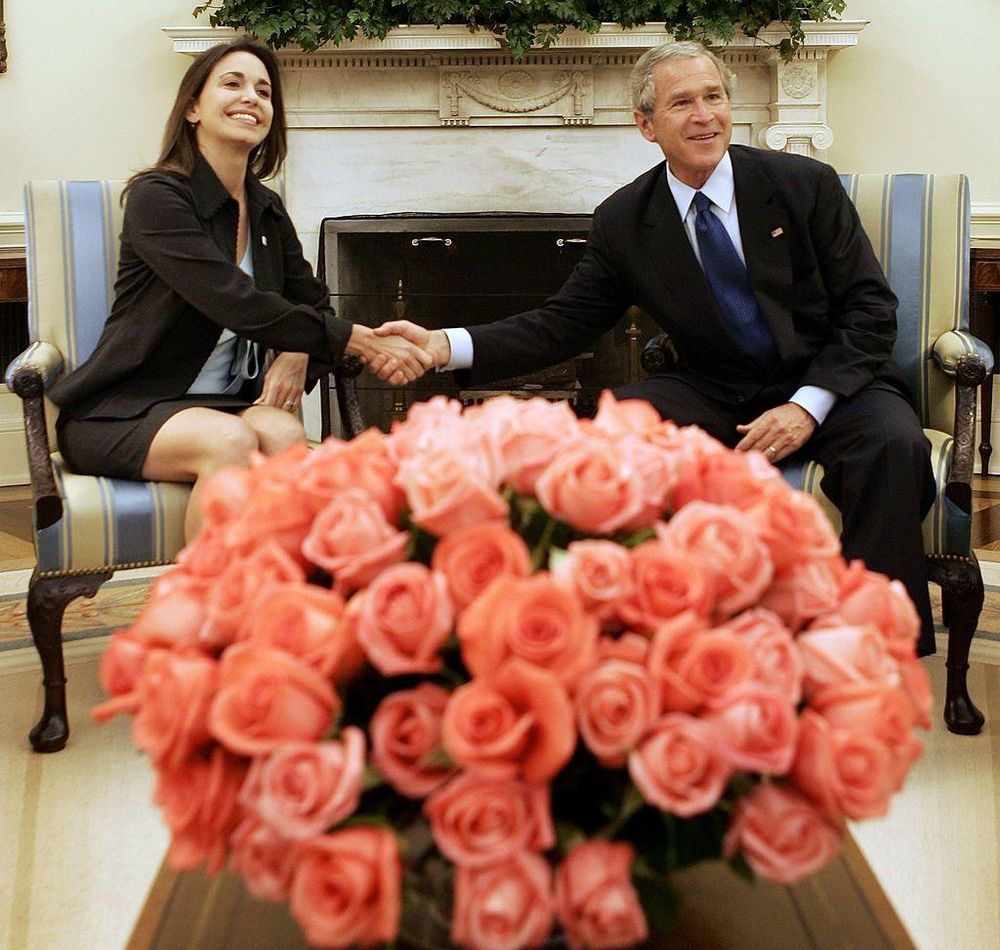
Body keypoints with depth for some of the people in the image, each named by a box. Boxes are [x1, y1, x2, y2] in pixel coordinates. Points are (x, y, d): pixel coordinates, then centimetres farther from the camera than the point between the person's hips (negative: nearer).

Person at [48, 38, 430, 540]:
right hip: (123, 411, -5)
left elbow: (312, 301, 17)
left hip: (224, 403, 5)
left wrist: (299, 352, -8)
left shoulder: (268, 210, 9)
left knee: (284, 434, -28)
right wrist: (362, 341, -26)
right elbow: (240, 306, -23)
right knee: (229, 440, -35)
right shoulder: (156, 196, -12)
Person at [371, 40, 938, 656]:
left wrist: (807, 405, -19)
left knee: (893, 441, -33)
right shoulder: (624, 222, 1)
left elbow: (870, 307, -3)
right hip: (716, 397, 2)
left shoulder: (806, 185, -3)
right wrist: (447, 346, -15)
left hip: (828, 387, -1)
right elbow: (565, 322, 1)